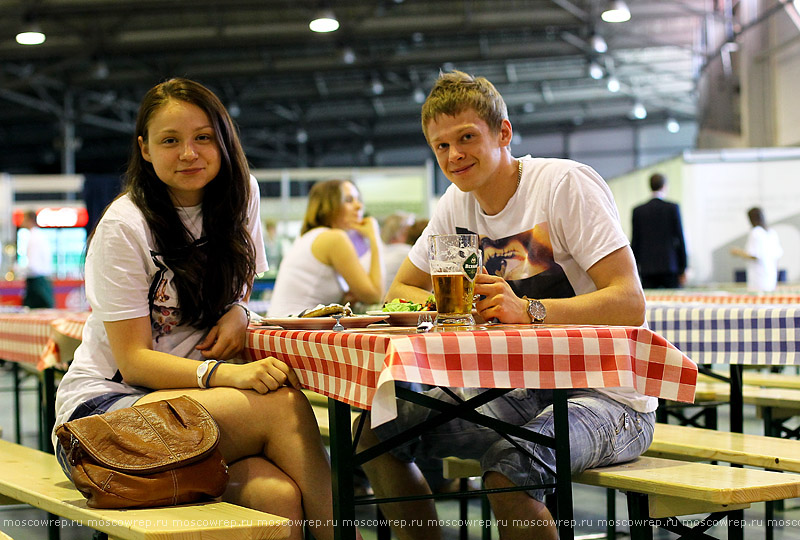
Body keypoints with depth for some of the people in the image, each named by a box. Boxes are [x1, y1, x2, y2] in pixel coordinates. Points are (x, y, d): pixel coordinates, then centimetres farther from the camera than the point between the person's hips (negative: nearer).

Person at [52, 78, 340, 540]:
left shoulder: (241, 194, 4)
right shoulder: (124, 226, -12)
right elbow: (132, 361, -14)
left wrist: (238, 308, -3)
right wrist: (225, 373, -31)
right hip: (104, 403, -4)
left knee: (278, 496, -31)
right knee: (282, 404, -29)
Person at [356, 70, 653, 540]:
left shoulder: (566, 184, -13)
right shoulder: (457, 204, 6)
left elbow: (630, 305, -21)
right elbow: (402, 289, 15)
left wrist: (528, 309, -35)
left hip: (606, 394, -6)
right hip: (524, 390, 7)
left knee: (509, 467, -35)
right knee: (378, 433, -6)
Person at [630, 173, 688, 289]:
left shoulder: (638, 211, 3)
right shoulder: (673, 208, -2)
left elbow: (635, 242, 4)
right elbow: (680, 239, -1)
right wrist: (682, 269, 5)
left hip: (647, 269, 1)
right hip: (669, 266, -1)